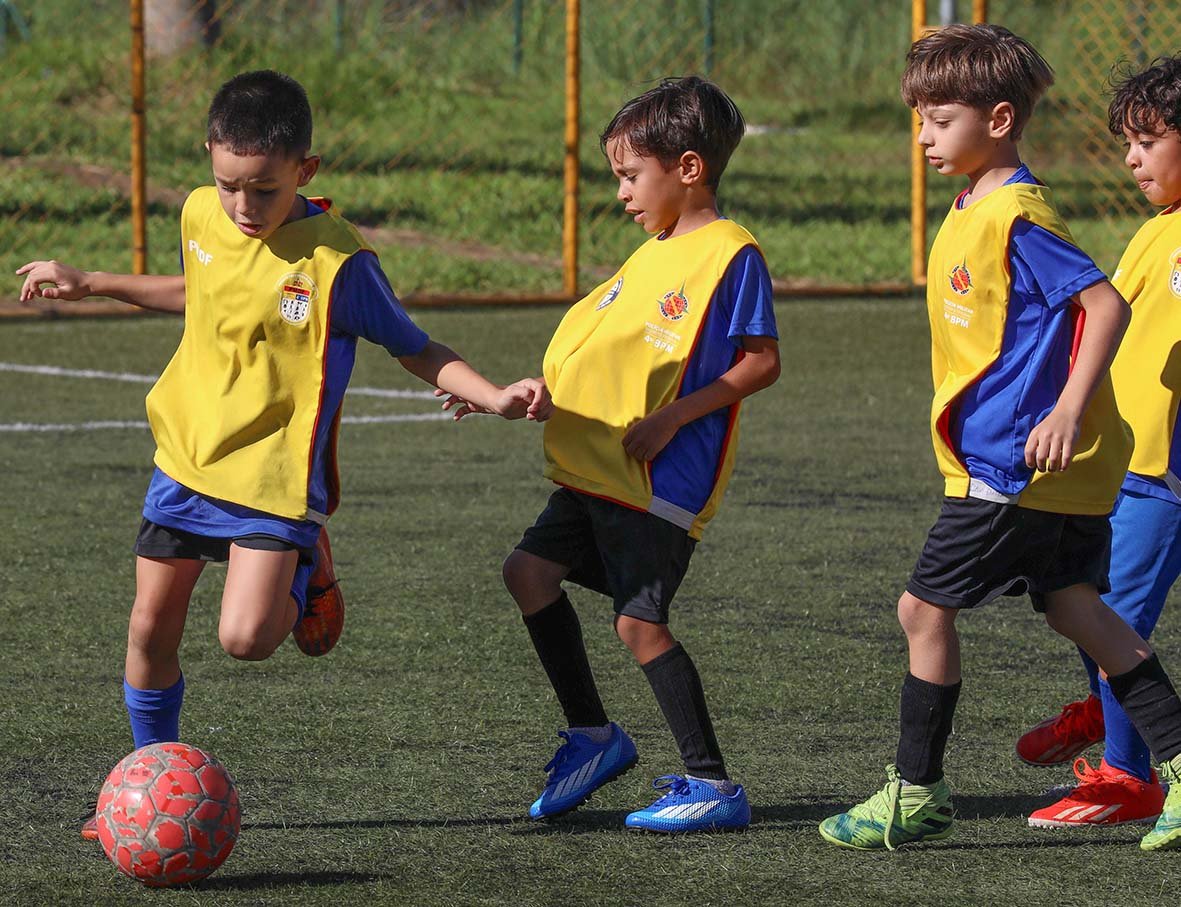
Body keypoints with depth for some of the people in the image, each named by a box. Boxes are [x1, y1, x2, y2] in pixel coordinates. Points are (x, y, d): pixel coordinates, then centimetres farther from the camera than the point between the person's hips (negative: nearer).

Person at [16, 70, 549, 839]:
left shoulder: (336, 257, -18)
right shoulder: (200, 214, -1)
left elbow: (415, 349, -8)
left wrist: (494, 397, -23)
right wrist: (88, 283, 24)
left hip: (275, 474, -5)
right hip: (186, 458, 5)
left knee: (246, 636, -18)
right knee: (152, 628, 6)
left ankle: (306, 575, 16)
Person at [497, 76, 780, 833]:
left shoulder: (730, 254, -13)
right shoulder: (652, 253, 16)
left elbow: (761, 363, -16)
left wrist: (671, 418, -19)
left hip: (666, 480, -10)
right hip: (600, 472, 10)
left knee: (640, 621, -11)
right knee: (531, 570, 9)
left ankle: (714, 785, -4)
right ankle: (593, 735, 19)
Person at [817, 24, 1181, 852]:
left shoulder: (1016, 216, -17)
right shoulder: (973, 212, 14)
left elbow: (1105, 305, -23)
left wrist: (1067, 413, -27)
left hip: (1012, 465, -10)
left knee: (925, 607, -1)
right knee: (1079, 612, 11)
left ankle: (916, 795, 7)